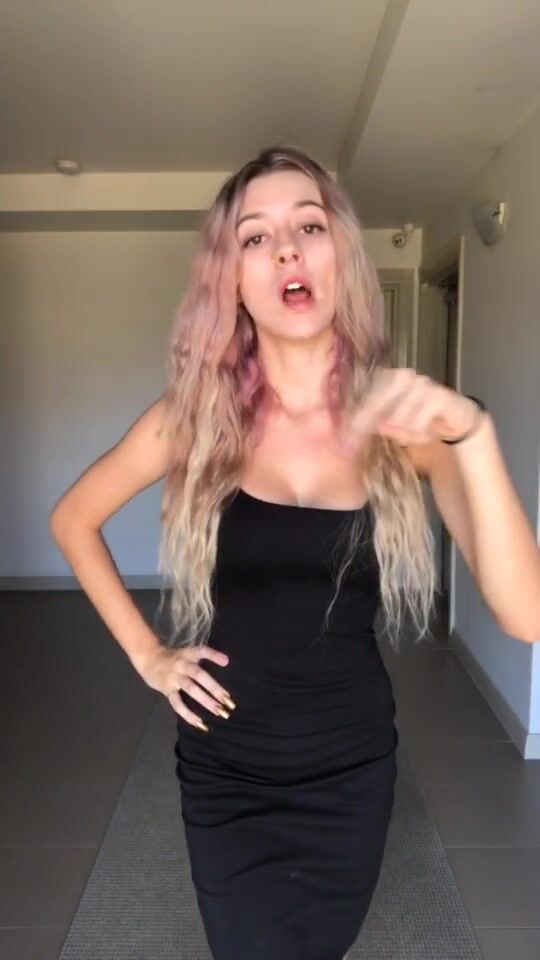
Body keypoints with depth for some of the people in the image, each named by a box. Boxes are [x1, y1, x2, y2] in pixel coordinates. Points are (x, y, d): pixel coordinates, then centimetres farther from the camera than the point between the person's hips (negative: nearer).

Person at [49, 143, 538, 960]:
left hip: (353, 765, 2)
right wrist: (145, 652, -4)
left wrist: (473, 435, -35)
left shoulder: (405, 420, -13)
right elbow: (72, 520, 2)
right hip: (226, 767, -1)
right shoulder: (197, 415, -13)